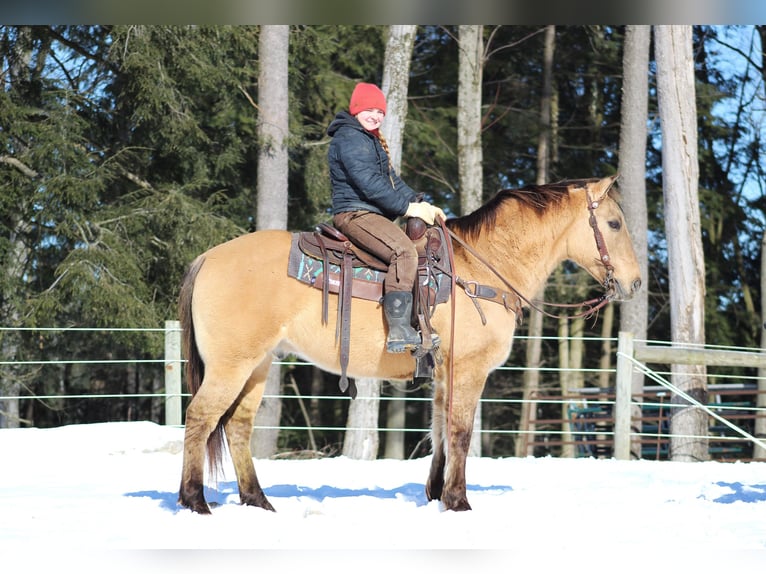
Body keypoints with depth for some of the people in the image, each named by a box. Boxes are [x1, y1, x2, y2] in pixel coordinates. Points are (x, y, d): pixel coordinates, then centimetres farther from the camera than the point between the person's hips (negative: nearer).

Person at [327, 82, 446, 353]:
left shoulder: (372, 141, 25)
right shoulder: (349, 138, -10)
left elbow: (392, 180, 24)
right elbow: (368, 183, -19)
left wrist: (421, 204, 9)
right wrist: (407, 208, -18)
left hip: (374, 215, 11)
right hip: (355, 213, -11)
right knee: (404, 251, -30)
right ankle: (399, 333, -39)